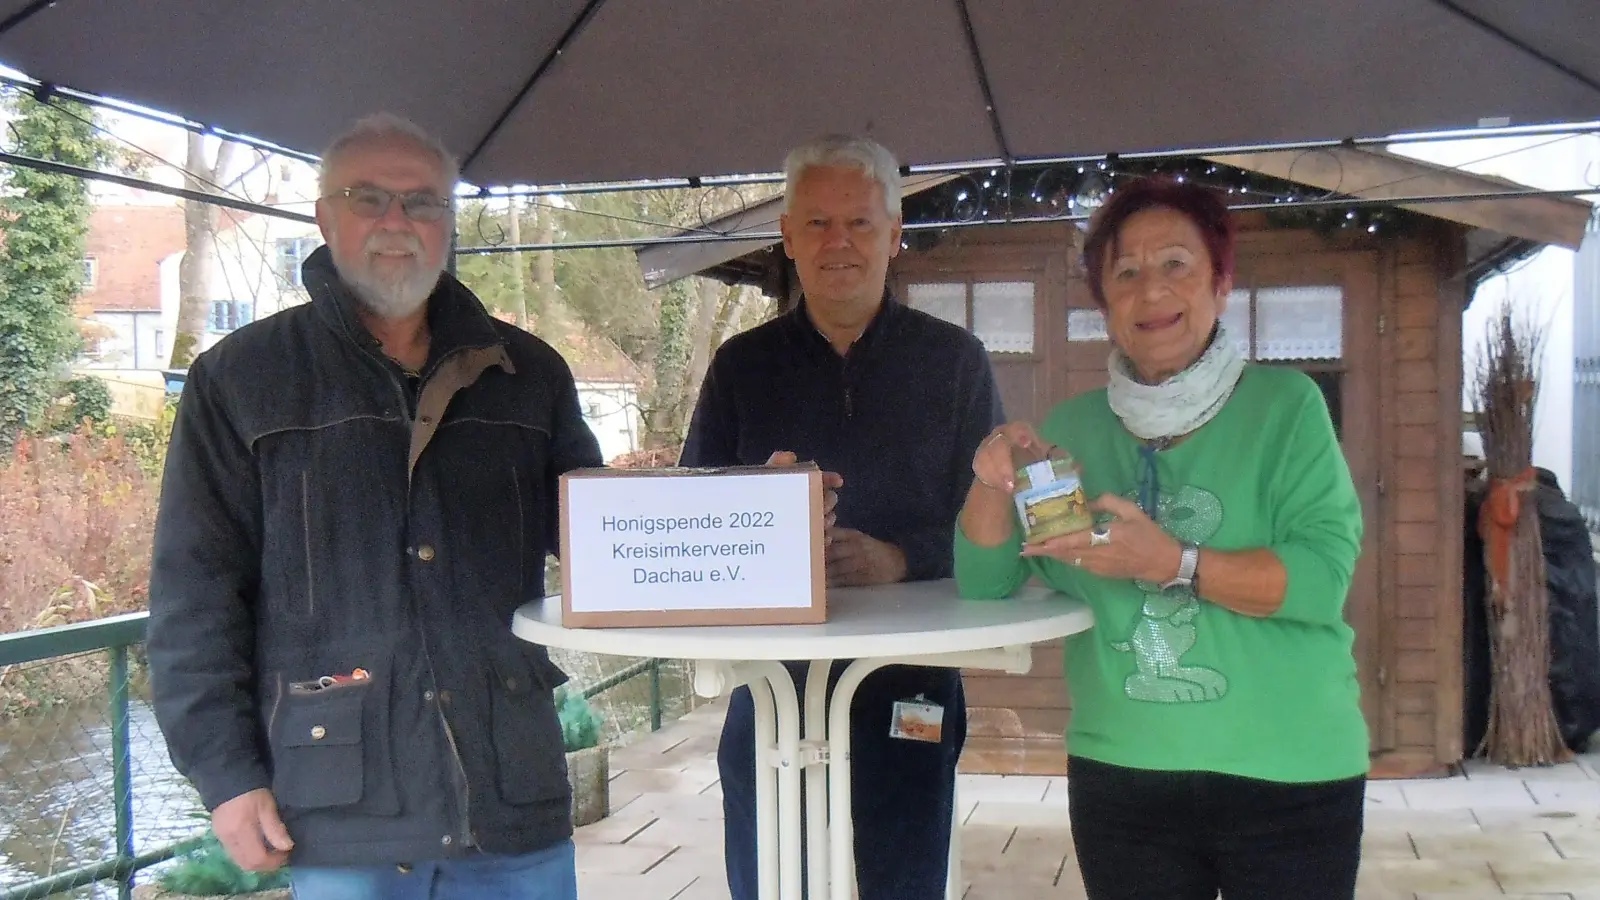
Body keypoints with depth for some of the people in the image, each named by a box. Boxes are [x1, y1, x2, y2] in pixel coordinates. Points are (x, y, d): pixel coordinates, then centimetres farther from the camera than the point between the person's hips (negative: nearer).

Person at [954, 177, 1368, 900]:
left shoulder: (1284, 405, -4)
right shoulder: (1073, 428, 6)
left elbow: (1324, 575, -15)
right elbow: (985, 582, 3)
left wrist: (1173, 563, -26)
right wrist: (993, 485, -15)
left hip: (1287, 774, -3)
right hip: (1122, 778, 3)